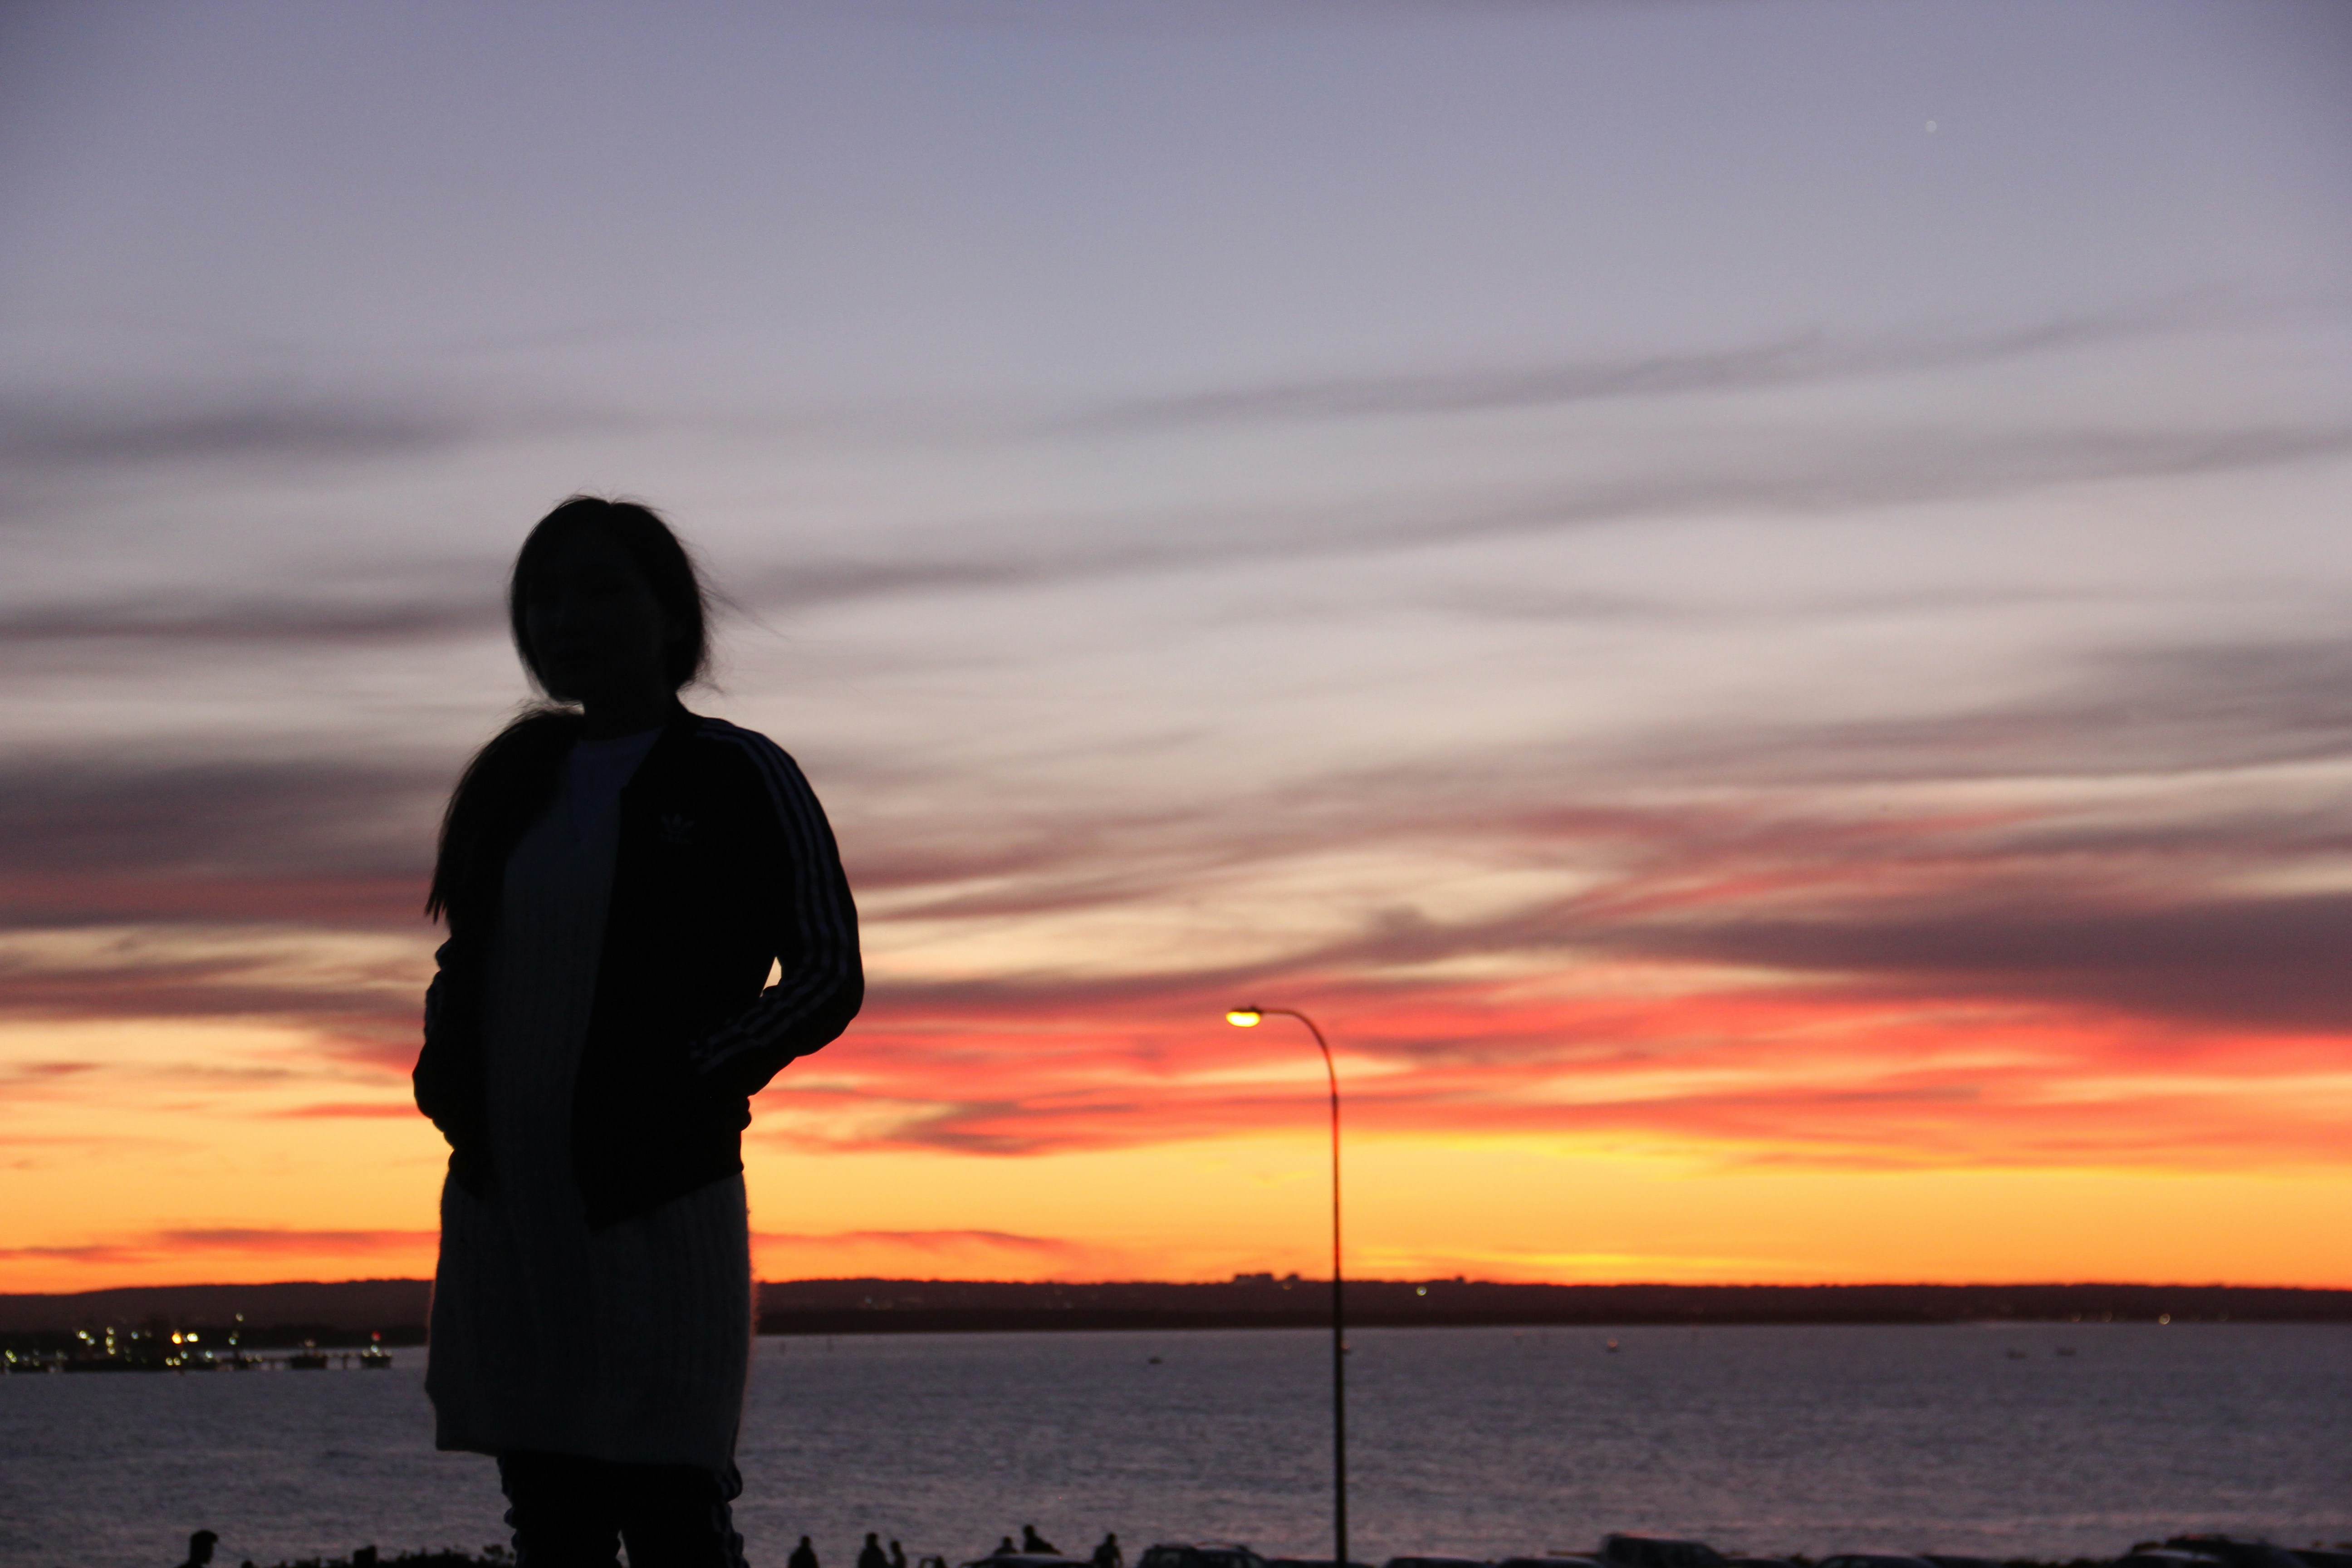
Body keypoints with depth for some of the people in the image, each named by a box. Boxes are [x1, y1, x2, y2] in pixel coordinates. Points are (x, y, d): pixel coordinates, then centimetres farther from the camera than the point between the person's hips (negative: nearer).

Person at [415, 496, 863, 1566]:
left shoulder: (738, 779, 0)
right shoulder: (514, 783, 16)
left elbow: (828, 975, -2)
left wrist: (688, 1078, -13)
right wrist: (442, 1068, 5)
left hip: (655, 1196, -6)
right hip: (503, 1199, 6)